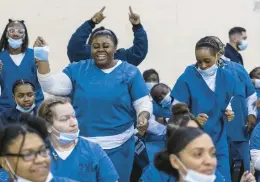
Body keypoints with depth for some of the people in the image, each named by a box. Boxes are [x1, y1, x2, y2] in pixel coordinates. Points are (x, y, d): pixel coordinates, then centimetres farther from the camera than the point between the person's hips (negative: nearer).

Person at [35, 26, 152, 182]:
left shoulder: (130, 72, 0)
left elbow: (143, 102, 0)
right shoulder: (77, 70, 4)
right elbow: (51, 87, -4)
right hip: (82, 145, 1)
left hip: (118, 146, -1)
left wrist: (143, 117, -22)